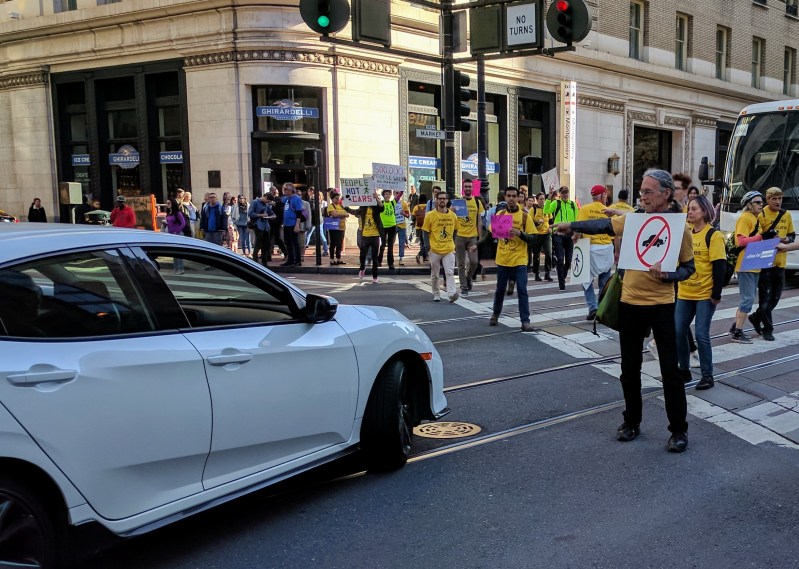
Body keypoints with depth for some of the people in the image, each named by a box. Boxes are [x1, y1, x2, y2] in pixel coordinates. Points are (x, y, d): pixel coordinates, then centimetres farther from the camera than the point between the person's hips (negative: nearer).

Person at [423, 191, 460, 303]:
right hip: (435, 250, -1)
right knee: (434, 274, 9)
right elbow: (426, 233, -1)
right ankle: (436, 294, 21)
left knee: (450, 272, -10)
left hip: (449, 250, 1)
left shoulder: (453, 215, 4)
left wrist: (453, 244, 9)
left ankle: (451, 293, -18)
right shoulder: (430, 215, -4)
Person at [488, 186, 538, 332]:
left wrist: (520, 233, -21)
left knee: (522, 290, -6)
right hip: (502, 259, 3)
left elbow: (532, 238, -5)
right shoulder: (499, 214, 5)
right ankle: (495, 315, 35)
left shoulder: (524, 216, -3)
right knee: (500, 289, 14)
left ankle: (525, 322, -5)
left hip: (519, 260, -3)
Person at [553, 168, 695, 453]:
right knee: (629, 369, 13)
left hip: (661, 306, -3)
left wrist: (667, 275, -21)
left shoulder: (679, 227, -6)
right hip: (630, 304, 3)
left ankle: (679, 429, 15)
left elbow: (688, 267, -3)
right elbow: (603, 225, 4)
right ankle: (632, 422, 29)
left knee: (670, 370, 2)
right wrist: (572, 225, -2)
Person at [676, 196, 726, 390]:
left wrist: (716, 294, -14)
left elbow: (719, 267, -11)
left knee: (701, 334, -4)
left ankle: (707, 375, 9)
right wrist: (676, 287, 13)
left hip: (705, 295, -6)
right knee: (678, 332, 4)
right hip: (684, 294, 6)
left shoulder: (713, 235, -8)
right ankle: (683, 370, 20)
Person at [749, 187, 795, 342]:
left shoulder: (786, 215, 10)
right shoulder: (761, 215, -7)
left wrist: (786, 239, -5)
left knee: (775, 297, 12)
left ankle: (756, 317, 31)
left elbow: (792, 235, 16)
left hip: (780, 261, 6)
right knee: (765, 296, -3)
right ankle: (767, 329, 6)